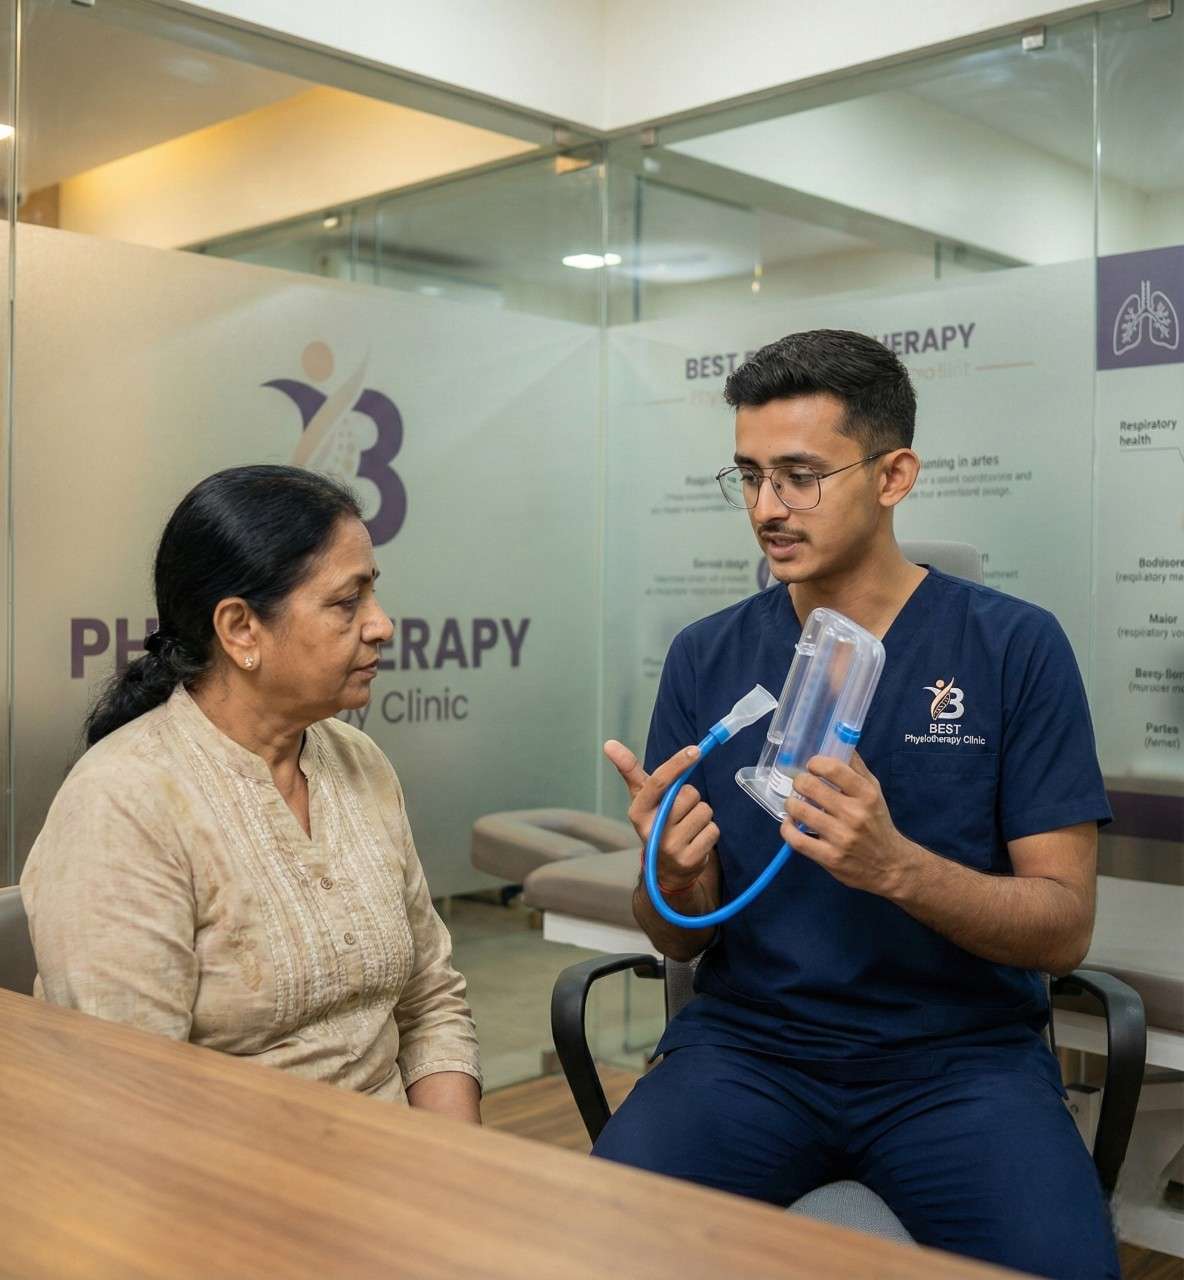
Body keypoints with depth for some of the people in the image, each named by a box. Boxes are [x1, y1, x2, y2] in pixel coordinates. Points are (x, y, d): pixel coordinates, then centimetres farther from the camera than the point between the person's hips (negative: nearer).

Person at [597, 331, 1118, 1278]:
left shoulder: (1017, 648, -5)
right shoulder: (707, 659, 1)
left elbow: (1064, 929, -7)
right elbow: (682, 941, 5)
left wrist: (897, 866, -26)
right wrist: (674, 880, -19)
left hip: (962, 1053, -1)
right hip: (750, 1042, 2)